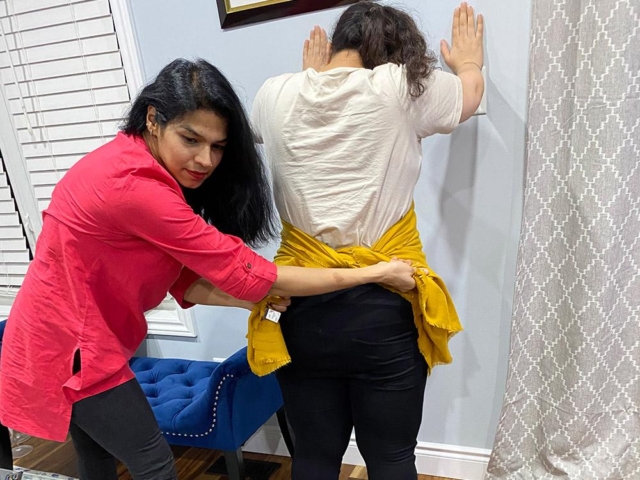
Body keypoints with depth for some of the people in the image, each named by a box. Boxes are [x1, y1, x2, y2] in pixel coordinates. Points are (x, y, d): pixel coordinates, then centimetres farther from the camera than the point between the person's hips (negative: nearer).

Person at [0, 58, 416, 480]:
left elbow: (185, 280, -2)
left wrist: (260, 299, -16)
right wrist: (372, 274, -25)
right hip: (68, 347, -9)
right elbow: (240, 270, -29)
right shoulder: (133, 184, -30)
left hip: (68, 335, 9)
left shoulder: (137, 166, 0)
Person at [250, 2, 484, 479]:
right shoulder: (401, 88, -4)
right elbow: (470, 94, 18)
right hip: (385, 308, -2)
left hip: (301, 307, 3)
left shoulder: (275, 94, 2)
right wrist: (469, 61, 40)